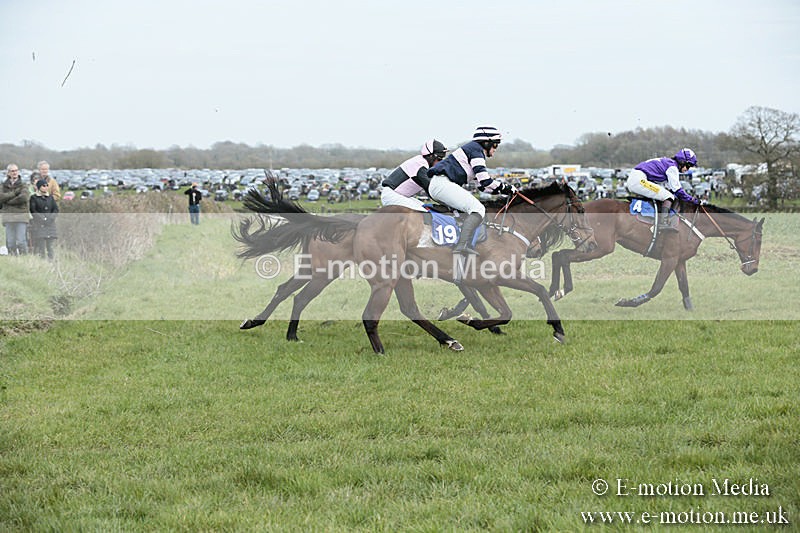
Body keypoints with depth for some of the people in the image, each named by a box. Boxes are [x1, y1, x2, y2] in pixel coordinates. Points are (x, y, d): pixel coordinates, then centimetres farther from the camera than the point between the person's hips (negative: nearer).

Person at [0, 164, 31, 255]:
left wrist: (8, 201, -5)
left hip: (21, 217, -3)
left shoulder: (23, 186, 6)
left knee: (21, 242, -9)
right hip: (8, 217, 3)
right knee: (10, 242, 0)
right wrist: (14, 193, -7)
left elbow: (24, 198, -12)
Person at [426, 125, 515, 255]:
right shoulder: (476, 149, -3)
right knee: (478, 209, -18)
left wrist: (503, 189, 20)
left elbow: (482, 186, 28)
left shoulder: (474, 148, 28)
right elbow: (484, 181, -13)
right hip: (442, 184, -11)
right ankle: (462, 245, -35)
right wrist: (505, 187, -1)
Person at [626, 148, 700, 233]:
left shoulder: (667, 162, 24)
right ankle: (663, 223, -24)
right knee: (668, 197, -13)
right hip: (639, 180, -11)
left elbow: (668, 187, 28)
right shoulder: (672, 166, -5)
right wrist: (692, 199, -1)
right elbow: (676, 189, -8)